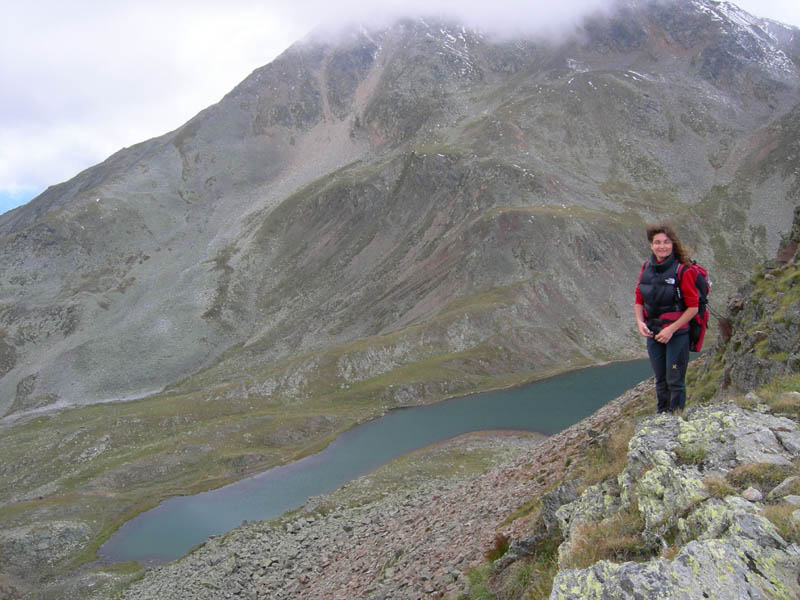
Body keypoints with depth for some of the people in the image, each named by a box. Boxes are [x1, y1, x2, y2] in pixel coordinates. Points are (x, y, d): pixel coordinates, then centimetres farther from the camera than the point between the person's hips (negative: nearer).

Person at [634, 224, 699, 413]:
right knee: (660, 381, 16)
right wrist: (640, 322, -6)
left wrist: (671, 329, -17)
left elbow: (693, 307, -12)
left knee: (675, 381, -2)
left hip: (677, 335, -5)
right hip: (653, 334, 5)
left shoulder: (682, 271, -14)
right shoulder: (646, 269, 2)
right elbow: (639, 300, 11)